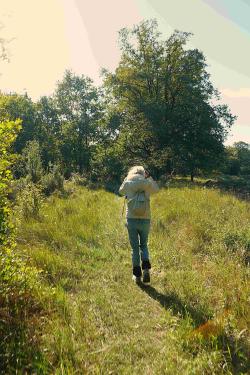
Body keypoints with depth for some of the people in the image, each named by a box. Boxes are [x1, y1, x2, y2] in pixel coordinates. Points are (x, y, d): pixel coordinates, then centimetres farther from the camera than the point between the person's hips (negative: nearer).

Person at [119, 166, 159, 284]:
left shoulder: (128, 184, 0)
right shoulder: (147, 184, 1)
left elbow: (120, 191, 22)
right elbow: (157, 189, 23)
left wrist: (127, 178, 21)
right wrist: (149, 176, 25)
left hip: (132, 220, -1)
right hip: (145, 220, 1)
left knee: (135, 248, 11)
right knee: (144, 245, 20)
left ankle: (137, 275, 15)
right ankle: (146, 268, 1)